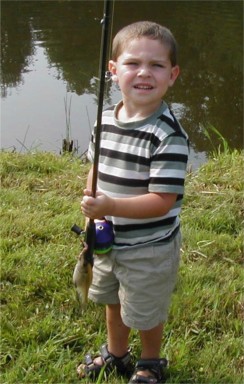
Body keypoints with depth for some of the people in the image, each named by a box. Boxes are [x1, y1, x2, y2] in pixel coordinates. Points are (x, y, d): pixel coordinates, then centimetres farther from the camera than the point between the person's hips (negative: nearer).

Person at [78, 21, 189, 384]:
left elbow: (163, 201, -29)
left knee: (146, 313, 16)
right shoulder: (107, 119, -5)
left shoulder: (168, 134, -27)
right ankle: (116, 353, 55)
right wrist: (92, 217, 4)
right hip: (108, 241, 7)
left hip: (149, 249, -6)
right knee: (113, 301, 28)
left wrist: (110, 206, -40)